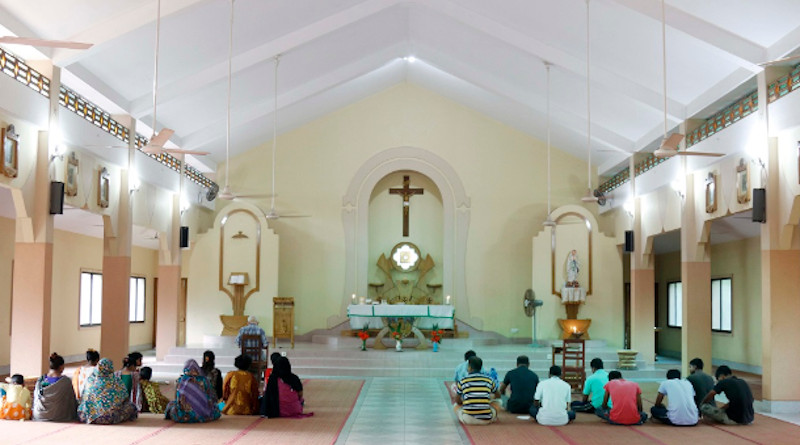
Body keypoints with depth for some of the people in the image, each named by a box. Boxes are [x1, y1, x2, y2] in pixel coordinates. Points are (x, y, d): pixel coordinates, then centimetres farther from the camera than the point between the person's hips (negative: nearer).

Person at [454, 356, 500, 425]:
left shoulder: (462, 381, 2)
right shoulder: (489, 380, 5)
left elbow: (458, 401, 16)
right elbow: (498, 395, 25)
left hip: (468, 420, -1)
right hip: (486, 420, 1)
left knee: (455, 405, 27)